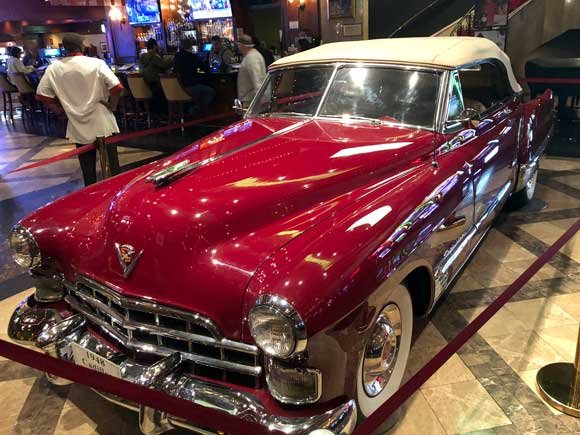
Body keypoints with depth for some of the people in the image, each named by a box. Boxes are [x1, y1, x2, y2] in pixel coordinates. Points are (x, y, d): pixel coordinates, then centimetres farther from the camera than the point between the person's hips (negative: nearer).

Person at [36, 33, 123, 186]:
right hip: (102, 123, -2)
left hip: (78, 125, 3)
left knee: (87, 169, 13)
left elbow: (41, 94, 3)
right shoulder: (96, 63, -11)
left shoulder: (54, 68, -1)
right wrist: (112, 105, -3)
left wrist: (60, 110, 13)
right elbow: (117, 87, -18)